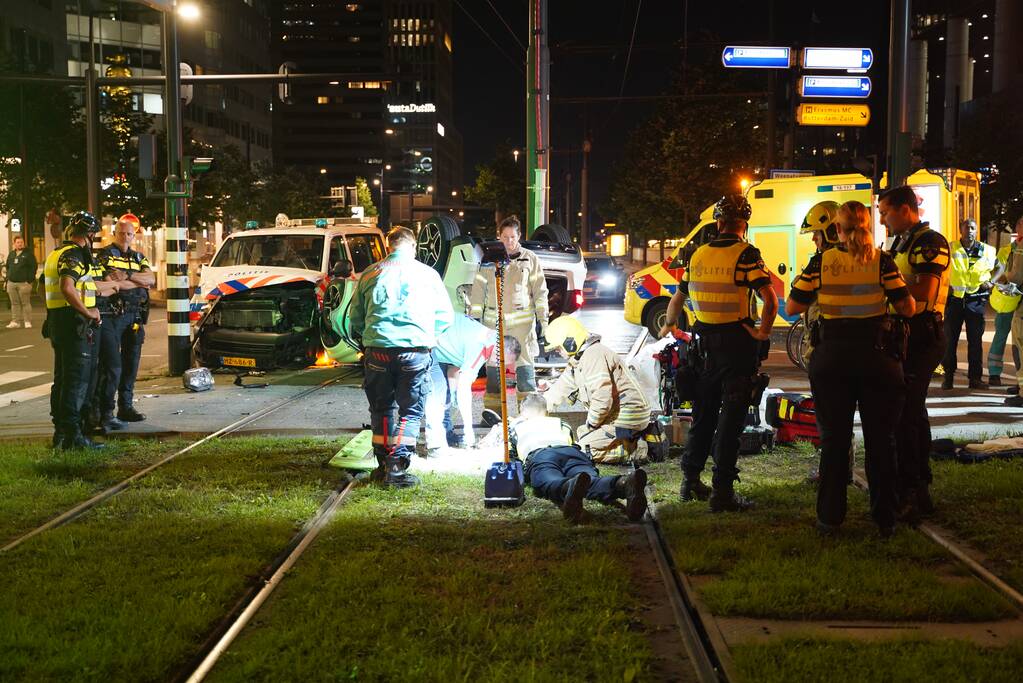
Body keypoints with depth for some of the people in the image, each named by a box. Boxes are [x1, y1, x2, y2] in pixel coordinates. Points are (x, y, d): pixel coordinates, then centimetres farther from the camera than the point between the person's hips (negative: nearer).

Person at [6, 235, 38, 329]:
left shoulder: (28, 254, -2)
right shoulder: (11, 254, 16)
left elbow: (33, 267, -6)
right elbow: (8, 267, 23)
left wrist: (29, 280, -12)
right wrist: (7, 279, 13)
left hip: (23, 283, -6)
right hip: (11, 283, 6)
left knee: (25, 303, -4)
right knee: (14, 303, 8)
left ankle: (27, 321, -1)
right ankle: (15, 321, 12)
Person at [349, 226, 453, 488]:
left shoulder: (370, 274, 9)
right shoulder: (427, 274, 5)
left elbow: (355, 318, 15)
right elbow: (445, 316, 11)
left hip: (378, 349, 2)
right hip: (416, 350, -2)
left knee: (382, 408, 16)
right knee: (411, 410, 5)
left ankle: (384, 464, 18)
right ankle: (397, 468, -4)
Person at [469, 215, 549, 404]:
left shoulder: (530, 259, 6)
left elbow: (540, 291, 6)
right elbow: (478, 289, 10)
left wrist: (542, 318, 0)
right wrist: (475, 317, 6)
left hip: (522, 320, -1)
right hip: (493, 321, 1)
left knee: (525, 362, -5)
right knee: (493, 363, 3)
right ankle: (491, 409, 11)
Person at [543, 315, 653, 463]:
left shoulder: (593, 355, -19)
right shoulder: (578, 360, 15)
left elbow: (602, 398, -27)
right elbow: (560, 389, 23)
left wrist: (591, 423, -11)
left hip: (626, 417, -11)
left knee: (583, 451, -11)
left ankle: (639, 449, -9)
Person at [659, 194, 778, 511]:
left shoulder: (698, 255, 6)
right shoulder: (746, 254, -12)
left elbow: (677, 298, 18)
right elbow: (770, 299, -24)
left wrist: (668, 325, 35)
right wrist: (763, 333, -12)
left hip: (707, 343, 5)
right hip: (738, 342, -5)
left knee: (704, 413, 18)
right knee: (731, 417, -2)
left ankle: (691, 480, 25)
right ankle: (723, 491, -2)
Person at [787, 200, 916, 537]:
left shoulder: (821, 262, -4)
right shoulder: (882, 261, -7)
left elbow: (792, 307, -1)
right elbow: (907, 307, -7)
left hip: (831, 357, 1)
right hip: (876, 356, -1)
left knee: (834, 439, 11)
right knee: (880, 439, 10)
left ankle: (830, 516, 14)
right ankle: (885, 518, 15)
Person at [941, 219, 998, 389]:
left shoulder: (987, 251, 4)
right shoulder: (950, 249, 1)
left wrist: (991, 282, 0)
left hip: (976, 300, 1)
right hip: (954, 299, -1)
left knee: (975, 340, 5)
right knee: (950, 338, 3)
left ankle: (975, 377, 12)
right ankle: (948, 375, 13)